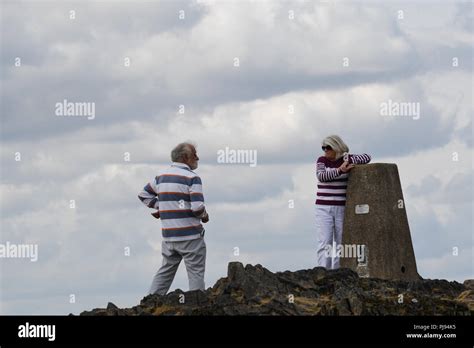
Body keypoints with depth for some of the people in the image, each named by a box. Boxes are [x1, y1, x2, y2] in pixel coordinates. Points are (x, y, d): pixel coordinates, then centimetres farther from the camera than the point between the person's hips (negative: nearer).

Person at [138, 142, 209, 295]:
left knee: (165, 271, 15)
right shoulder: (192, 178, -12)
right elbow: (197, 207, -19)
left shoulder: (161, 176, 11)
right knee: (196, 273, 0)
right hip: (190, 235, -6)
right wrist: (204, 216, 1)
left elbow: (144, 194, 21)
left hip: (168, 236, 6)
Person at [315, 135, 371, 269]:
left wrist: (349, 161, -18)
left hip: (342, 208, 1)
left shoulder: (346, 159, 2)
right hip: (323, 208, -1)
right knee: (325, 243, -12)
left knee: (341, 243, 1)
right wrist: (340, 170, -28)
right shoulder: (321, 161, 0)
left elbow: (367, 157, -6)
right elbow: (321, 176, -17)